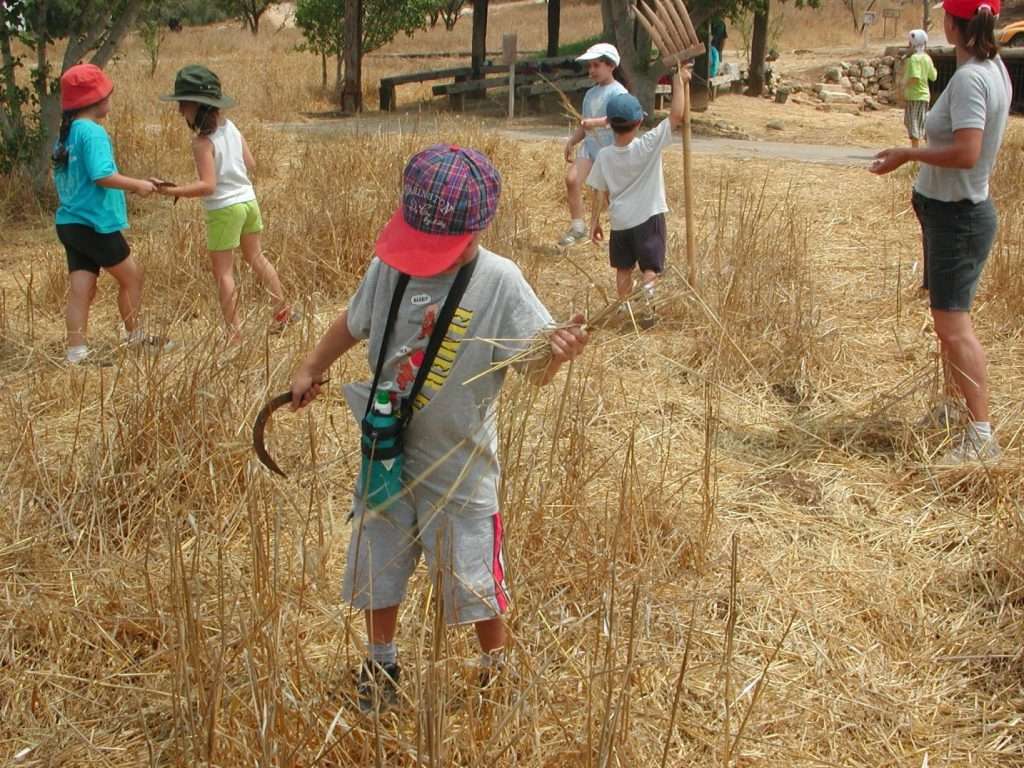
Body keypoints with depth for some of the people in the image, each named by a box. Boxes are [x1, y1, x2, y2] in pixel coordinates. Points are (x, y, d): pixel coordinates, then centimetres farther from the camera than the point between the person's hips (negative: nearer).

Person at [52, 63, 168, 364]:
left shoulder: (66, 133, 11)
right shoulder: (93, 132, -17)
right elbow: (103, 176, -26)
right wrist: (138, 185, -12)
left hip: (70, 223, 8)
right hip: (96, 225, -8)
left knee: (81, 288, 6)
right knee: (132, 275, 10)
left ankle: (76, 353, 3)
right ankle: (135, 337, 24)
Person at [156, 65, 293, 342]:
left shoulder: (202, 141, -19)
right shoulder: (231, 128, 3)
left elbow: (208, 185, -25)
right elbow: (251, 165, 8)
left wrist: (173, 191, -25)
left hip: (223, 208, -8)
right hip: (248, 199, 8)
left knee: (223, 272, 1)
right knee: (256, 258, 25)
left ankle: (234, 333, 2)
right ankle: (283, 310, 36)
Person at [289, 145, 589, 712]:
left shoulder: (499, 282, -19)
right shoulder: (389, 266, -8)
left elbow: (535, 368, -22)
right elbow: (353, 323, 11)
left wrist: (556, 353, -45)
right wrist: (310, 370, 22)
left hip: (459, 466, -4)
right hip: (387, 452, 4)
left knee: (474, 582, 8)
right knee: (376, 568, 18)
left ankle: (496, 669, 35)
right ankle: (381, 663, 44)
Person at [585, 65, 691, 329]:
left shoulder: (604, 155, -9)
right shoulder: (648, 146, -18)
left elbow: (601, 193, -1)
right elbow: (676, 115, -20)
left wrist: (595, 221, 10)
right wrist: (678, 81, -13)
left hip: (620, 221, 3)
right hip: (648, 218, -3)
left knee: (623, 269, 16)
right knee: (650, 268, 4)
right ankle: (647, 310, -4)